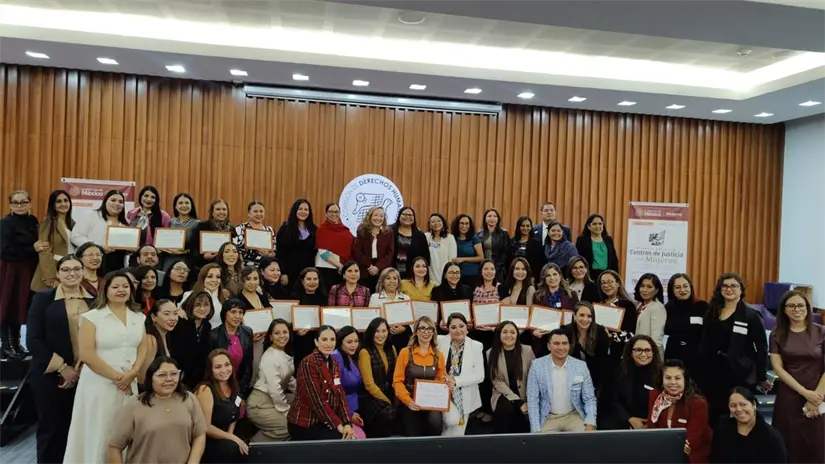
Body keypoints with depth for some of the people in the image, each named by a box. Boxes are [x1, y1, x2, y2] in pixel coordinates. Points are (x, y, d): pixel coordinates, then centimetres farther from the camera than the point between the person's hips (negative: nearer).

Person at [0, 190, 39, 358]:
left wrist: (40, 247, 0)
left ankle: (16, 344, 22)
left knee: (22, 308, 11)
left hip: (28, 271, 6)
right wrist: (32, 249, -20)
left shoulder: (33, 220, 9)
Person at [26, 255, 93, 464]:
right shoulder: (43, 298, -1)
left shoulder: (94, 300, 5)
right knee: (51, 429, 7)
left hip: (85, 375, 2)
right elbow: (33, 340, -6)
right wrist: (62, 368, -11)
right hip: (50, 376, -2)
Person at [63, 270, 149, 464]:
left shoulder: (138, 317, 8)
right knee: (99, 434, 2)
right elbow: (86, 354, -12)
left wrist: (132, 373, -8)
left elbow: (142, 348, 9)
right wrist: (116, 377, -11)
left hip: (129, 384, 4)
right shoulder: (92, 317, -6)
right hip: (99, 384, -4)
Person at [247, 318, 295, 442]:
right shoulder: (270, 357, -21)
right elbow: (274, 389, -23)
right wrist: (286, 411, -15)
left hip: (277, 398, 9)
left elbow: (290, 379, 18)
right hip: (261, 404, -9)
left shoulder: (286, 354, 6)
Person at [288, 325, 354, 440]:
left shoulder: (334, 364, 8)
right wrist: (337, 424, -18)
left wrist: (347, 423, -12)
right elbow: (316, 399, -20)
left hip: (323, 421, 7)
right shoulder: (308, 363, -17)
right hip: (304, 424, -7)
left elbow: (340, 394, 1)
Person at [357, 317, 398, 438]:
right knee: (389, 413, -32)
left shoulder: (391, 349, 9)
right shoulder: (365, 352, -9)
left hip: (390, 395, 6)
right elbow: (369, 384, -12)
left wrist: (396, 399, 2)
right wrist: (387, 402, -12)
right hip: (370, 398, -5)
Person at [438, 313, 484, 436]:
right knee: (453, 420, -23)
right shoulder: (440, 341, -3)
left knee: (457, 434, 4)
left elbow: (479, 376, -7)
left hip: (464, 396, 1)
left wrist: (456, 380, -16)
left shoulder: (476, 346, -3)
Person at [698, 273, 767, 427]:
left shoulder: (751, 315, -6)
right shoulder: (712, 313, 7)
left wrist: (762, 377, -6)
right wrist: (702, 370, 7)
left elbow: (762, 347, -6)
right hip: (714, 373, 5)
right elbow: (704, 344, 10)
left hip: (741, 374, -4)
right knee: (713, 417, 11)